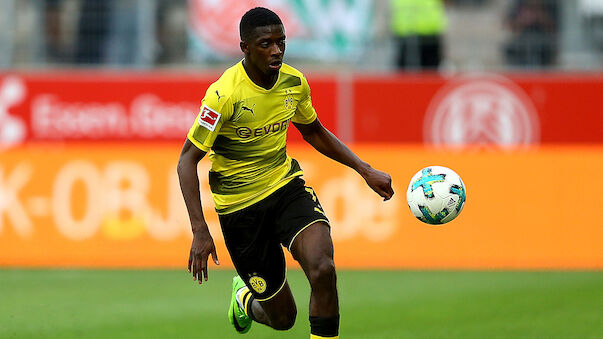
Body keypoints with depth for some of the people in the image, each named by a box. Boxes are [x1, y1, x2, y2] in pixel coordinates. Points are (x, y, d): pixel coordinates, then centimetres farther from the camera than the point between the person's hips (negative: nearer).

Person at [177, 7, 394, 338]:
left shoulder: (294, 82, -5)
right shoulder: (225, 94, -22)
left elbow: (314, 132, 16)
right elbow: (187, 161, -19)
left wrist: (366, 171, 10)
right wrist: (200, 231, -27)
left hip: (286, 186, 4)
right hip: (240, 206, -4)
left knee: (323, 269, -27)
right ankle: (245, 297, 40)